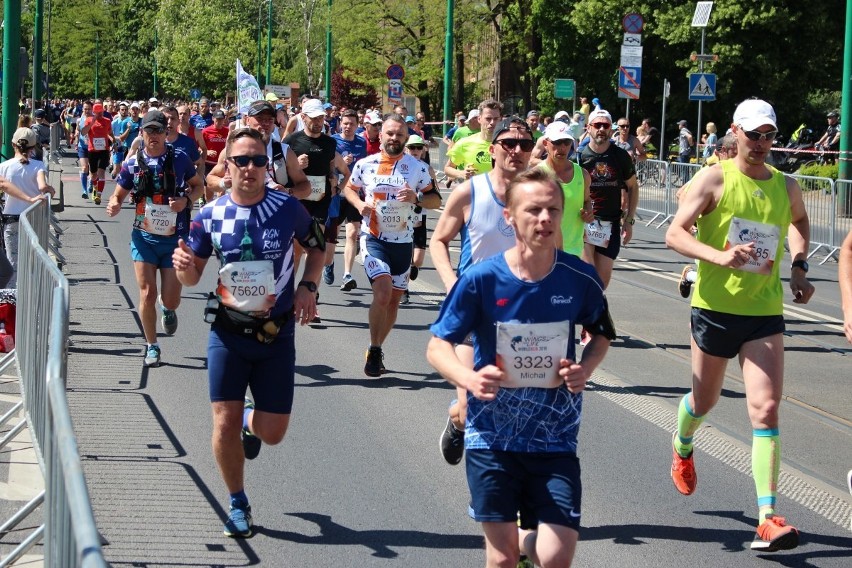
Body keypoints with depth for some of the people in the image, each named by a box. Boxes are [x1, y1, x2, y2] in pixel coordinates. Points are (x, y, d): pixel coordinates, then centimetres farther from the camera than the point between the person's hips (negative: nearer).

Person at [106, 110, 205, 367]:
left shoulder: (179, 159, -4)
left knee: (171, 299, 0)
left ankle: (167, 308, 39)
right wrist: (114, 205, -17)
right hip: (144, 237, 1)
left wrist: (186, 200, -12)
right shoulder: (133, 163, -1)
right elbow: (119, 195, 7)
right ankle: (152, 346, 14)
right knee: (147, 294, -5)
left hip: (174, 238, -1)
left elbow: (198, 185, 9)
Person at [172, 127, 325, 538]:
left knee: (272, 433, 3)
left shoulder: (287, 208, -7)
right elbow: (193, 276, 4)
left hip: (277, 334, 0)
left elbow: (317, 246, 11)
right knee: (225, 426, -5)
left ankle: (251, 422, 41)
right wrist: (184, 265, -20)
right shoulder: (210, 215, -5)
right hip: (228, 331, 0)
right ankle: (238, 504, 19)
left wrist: (307, 286, -6)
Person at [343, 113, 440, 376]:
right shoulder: (365, 165, -1)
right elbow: (349, 188, 16)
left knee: (394, 300, 9)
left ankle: (376, 351, 25)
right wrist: (359, 204, -5)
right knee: (383, 293, -20)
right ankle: (374, 351, -7)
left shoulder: (418, 168, 0)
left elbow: (436, 200, 4)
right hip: (373, 239, -3)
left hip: (403, 242, 3)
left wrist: (416, 198, -17)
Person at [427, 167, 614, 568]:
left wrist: (585, 368, -9)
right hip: (492, 435, -1)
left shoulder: (579, 278, -7)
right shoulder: (481, 279, -12)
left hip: (555, 439, 1)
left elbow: (602, 334, 12)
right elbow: (437, 346, -5)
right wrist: (469, 378, -25)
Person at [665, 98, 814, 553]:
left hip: (765, 312, 2)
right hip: (715, 307, -2)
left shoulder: (787, 187, 4)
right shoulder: (715, 179, -9)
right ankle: (682, 447, 54)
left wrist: (799, 266, 11)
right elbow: (674, 234, -15)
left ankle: (767, 520, -16)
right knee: (704, 400, 17)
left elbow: (800, 221, 27)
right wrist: (720, 256, -31)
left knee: (766, 409, -12)